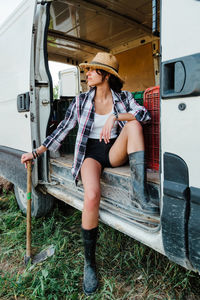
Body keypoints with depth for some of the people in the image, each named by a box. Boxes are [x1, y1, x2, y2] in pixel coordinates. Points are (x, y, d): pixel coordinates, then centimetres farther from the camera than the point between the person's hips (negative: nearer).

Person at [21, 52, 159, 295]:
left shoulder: (123, 97, 4)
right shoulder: (81, 101, 3)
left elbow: (144, 115, -12)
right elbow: (62, 130, 5)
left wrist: (115, 117, -26)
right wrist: (36, 152, 5)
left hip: (116, 152, 2)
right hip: (91, 153, -1)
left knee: (133, 124, -25)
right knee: (92, 196, -30)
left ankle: (139, 192, -30)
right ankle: (89, 262, -7)